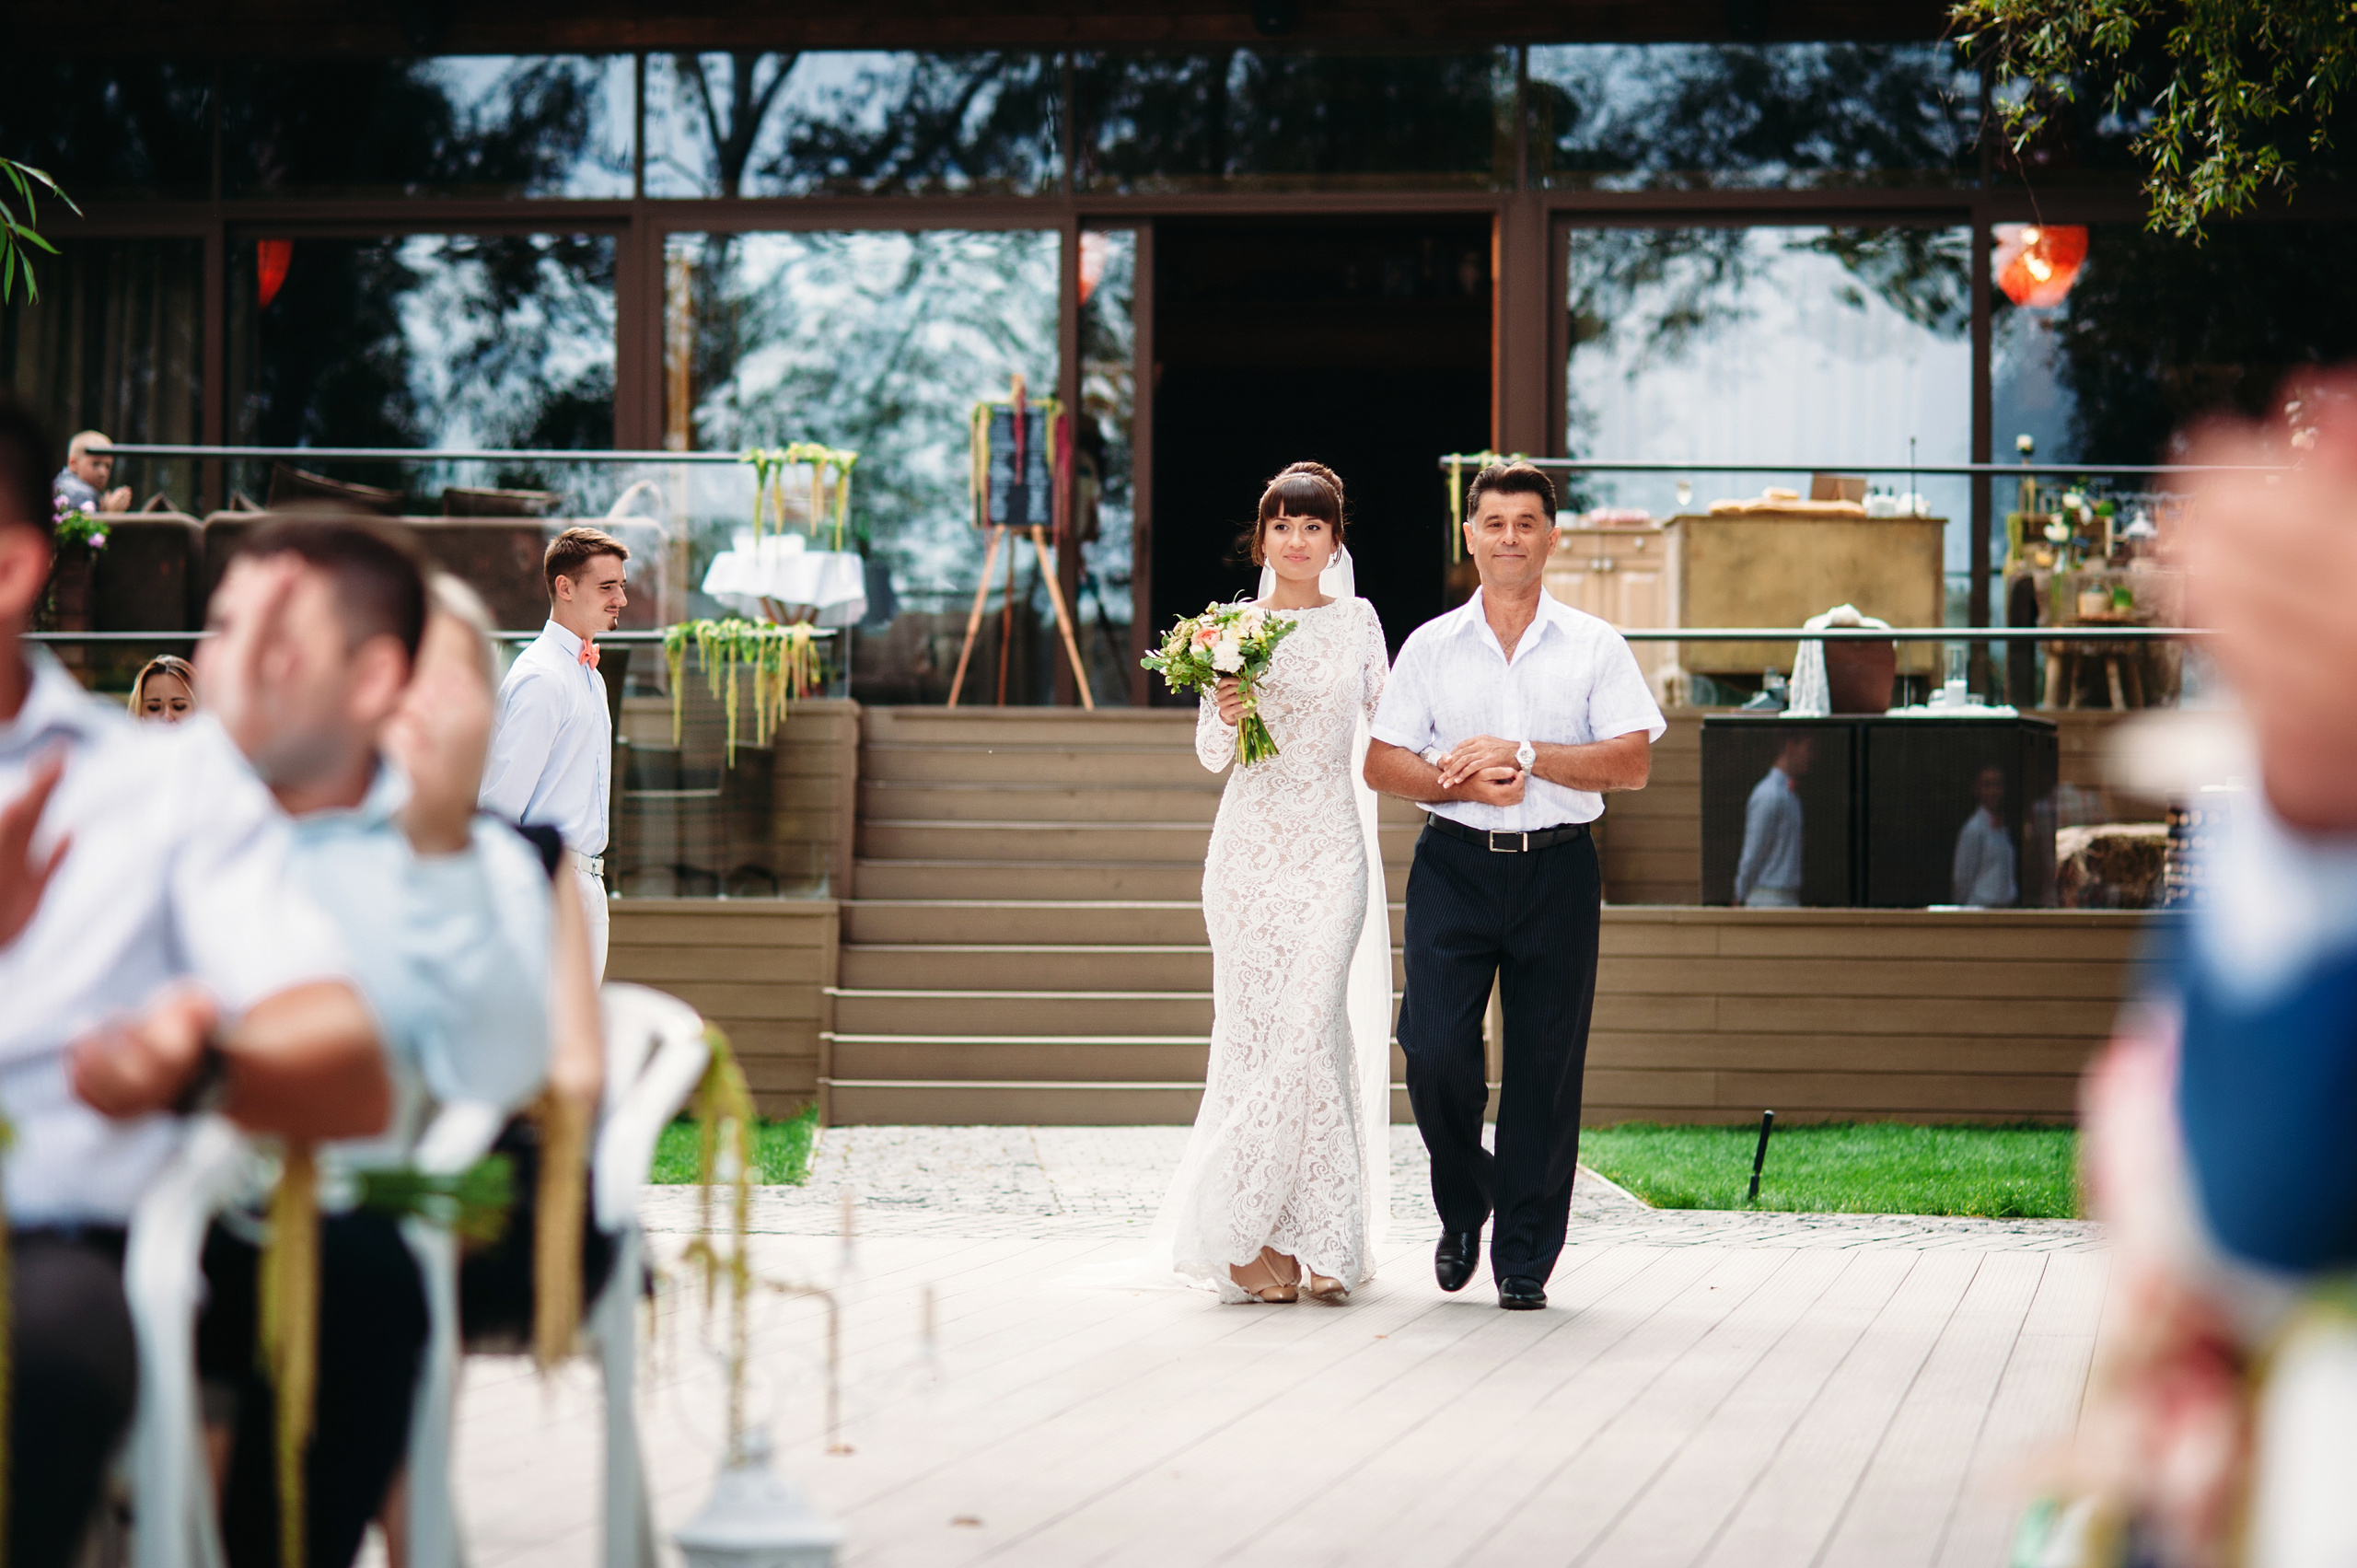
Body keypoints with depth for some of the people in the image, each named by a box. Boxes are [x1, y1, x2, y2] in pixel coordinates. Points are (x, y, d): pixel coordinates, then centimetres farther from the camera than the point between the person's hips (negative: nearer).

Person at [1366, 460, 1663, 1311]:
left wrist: (1525, 755, -12)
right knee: (1434, 1052, -10)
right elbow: (1383, 762, 6)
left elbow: (1632, 762, -3)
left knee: (1545, 1068, 0)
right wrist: (1460, 782, -12)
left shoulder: (1595, 647, 6)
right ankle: (1463, 1209, 17)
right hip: (1454, 866, 0)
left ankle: (1524, 1257, 9)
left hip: (1557, 869, 0)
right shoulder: (1431, 646, 9)